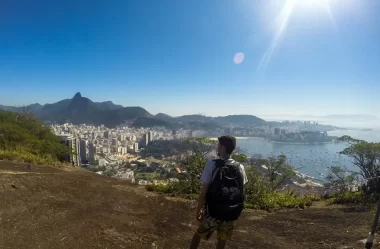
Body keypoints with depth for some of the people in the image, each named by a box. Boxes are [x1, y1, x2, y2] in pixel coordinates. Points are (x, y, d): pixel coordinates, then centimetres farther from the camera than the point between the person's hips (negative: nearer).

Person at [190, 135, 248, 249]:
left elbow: (203, 192, -14)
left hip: (213, 211, -3)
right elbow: (241, 192, 3)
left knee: (199, 234, 20)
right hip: (232, 213, 3)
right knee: (222, 240, 20)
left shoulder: (212, 165, -16)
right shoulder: (240, 168, -3)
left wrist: (198, 210, -2)